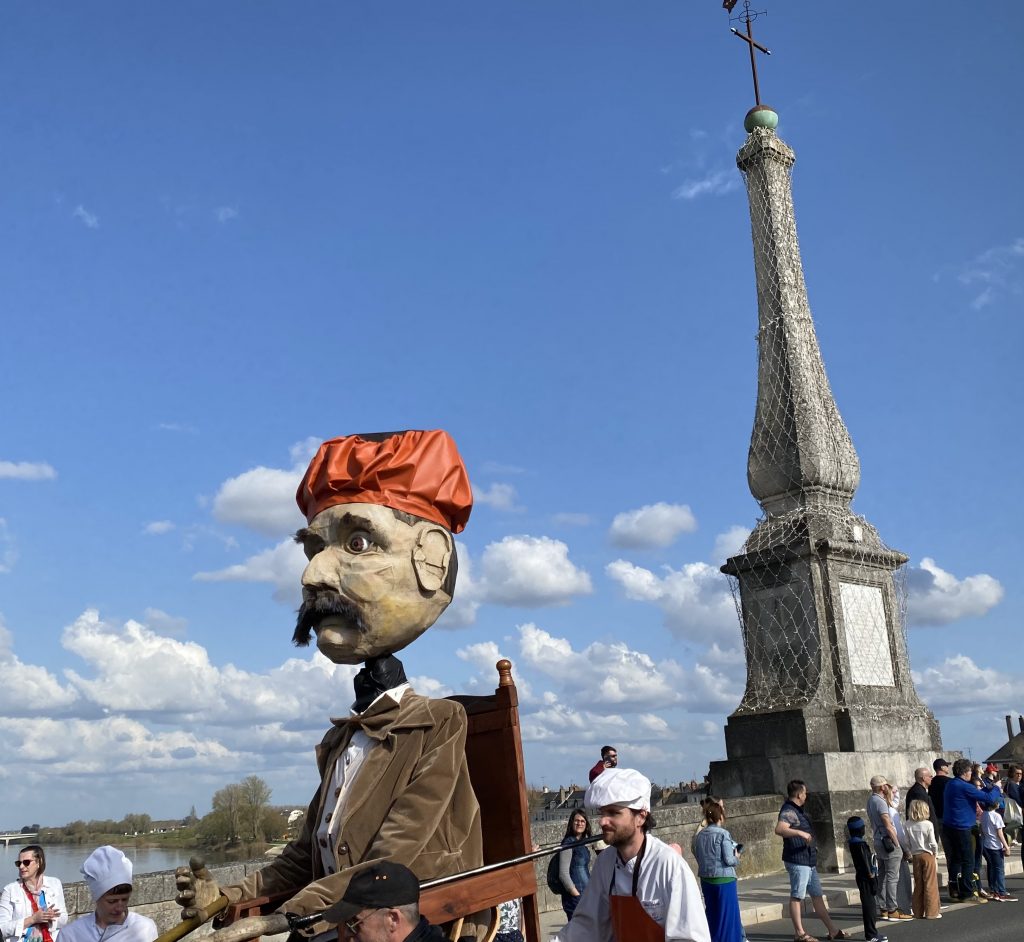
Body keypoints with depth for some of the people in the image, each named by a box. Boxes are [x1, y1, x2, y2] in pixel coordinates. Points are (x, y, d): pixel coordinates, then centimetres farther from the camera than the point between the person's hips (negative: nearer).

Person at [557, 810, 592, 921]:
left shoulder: (584, 844, 12)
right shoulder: (569, 843, -11)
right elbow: (563, 873, -16)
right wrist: (577, 895, -16)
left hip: (586, 894, 8)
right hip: (574, 895, -8)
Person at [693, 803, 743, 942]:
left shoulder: (700, 835, 4)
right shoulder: (723, 834, -14)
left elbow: (698, 857, 10)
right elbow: (728, 860, -16)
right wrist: (736, 857, 3)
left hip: (706, 878, 6)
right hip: (723, 879, -6)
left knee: (711, 913, 16)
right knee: (727, 914, 4)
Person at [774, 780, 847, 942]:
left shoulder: (797, 810, 17)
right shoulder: (789, 811, -16)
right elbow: (779, 829, -35)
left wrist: (812, 848, 32)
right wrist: (800, 833, -40)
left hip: (808, 861, 10)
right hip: (797, 861, -10)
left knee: (817, 896, 13)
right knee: (797, 896, -3)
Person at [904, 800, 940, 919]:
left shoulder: (909, 826, -2)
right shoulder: (928, 824, -12)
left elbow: (907, 842, -1)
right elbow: (932, 842, -11)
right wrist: (936, 852, 6)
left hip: (916, 856, 4)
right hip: (928, 855, -4)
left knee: (918, 884, 11)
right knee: (930, 884, 3)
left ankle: (918, 912, 14)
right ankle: (931, 912, 4)